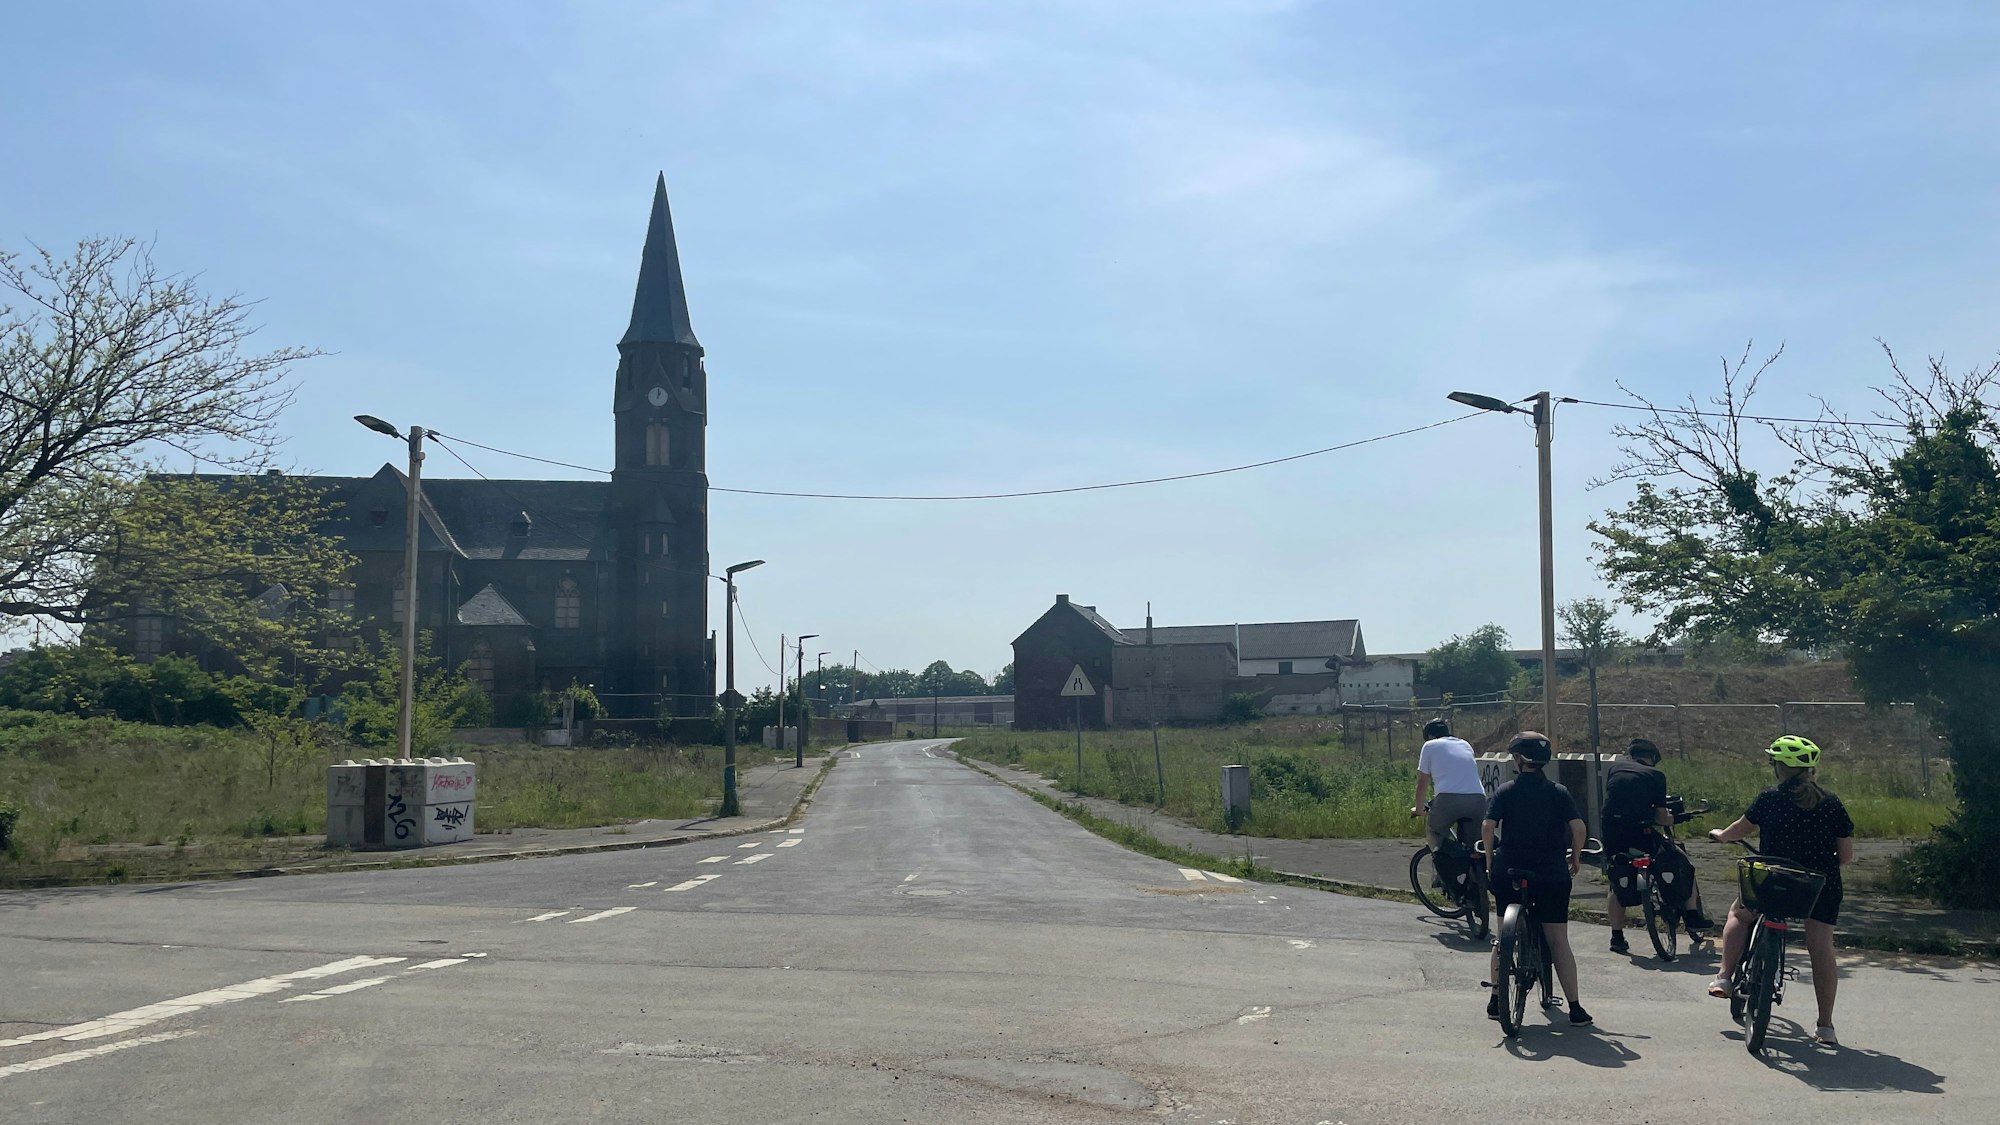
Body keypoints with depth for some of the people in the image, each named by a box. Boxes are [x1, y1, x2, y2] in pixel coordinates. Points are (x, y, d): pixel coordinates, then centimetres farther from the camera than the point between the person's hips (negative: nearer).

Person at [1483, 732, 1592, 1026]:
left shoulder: (1505, 791, -1)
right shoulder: (1559, 792, 1)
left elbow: (1488, 826, -11)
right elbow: (1578, 826, -9)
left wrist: (1490, 863, 0)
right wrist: (1575, 858, 6)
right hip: (1552, 875, 0)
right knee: (1558, 940, 4)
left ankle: (1496, 1001, 17)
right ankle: (1575, 1008, 2)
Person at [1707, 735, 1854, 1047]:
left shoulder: (1769, 799, -4)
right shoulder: (1832, 804, 1)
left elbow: (1741, 829, 12)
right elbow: (1846, 855, 3)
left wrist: (1721, 835, 33)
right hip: (1822, 887, 1)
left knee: (1739, 913, 25)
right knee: (1822, 950, 3)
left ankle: (1724, 977, 16)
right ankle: (1825, 1027, 3)